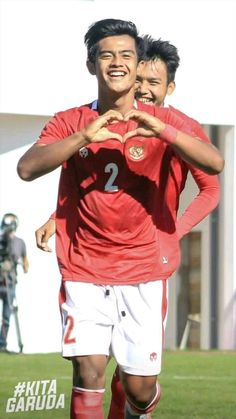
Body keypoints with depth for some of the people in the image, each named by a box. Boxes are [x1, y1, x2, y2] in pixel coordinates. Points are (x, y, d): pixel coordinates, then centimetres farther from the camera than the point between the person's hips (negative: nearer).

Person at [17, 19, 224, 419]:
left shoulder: (163, 122, 2)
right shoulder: (69, 123, 3)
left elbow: (215, 163, -13)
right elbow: (27, 168, -13)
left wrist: (162, 131, -28)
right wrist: (85, 136, -25)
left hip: (143, 271, 0)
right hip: (84, 271, 0)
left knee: (140, 385, 3)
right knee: (88, 370, -15)